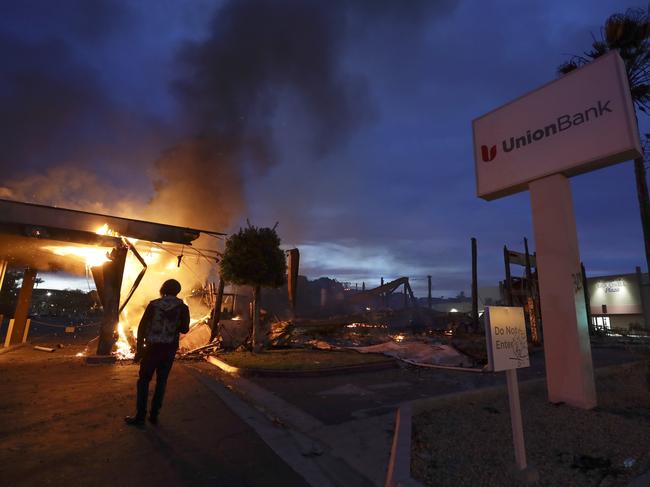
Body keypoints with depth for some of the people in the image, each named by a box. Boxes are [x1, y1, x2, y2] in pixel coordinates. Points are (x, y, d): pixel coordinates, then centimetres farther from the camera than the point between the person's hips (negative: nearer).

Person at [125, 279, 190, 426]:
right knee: (161, 381, 12)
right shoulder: (182, 307, -2)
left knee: (144, 380, 11)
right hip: (169, 349, 1)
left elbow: (142, 327, -1)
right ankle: (154, 415, 18)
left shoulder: (154, 304, -2)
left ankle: (140, 416, 14)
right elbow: (185, 329, 2)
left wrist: (139, 349, 5)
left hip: (152, 347, -1)